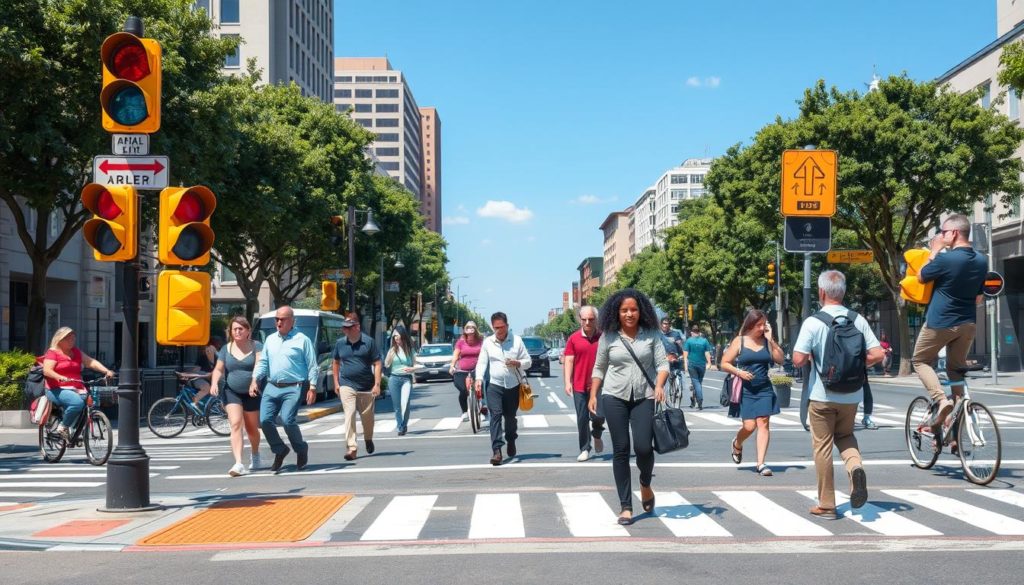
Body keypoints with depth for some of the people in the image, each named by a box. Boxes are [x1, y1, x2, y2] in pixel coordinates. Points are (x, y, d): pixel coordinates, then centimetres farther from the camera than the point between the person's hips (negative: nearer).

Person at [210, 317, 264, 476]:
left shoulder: (256, 346, -3)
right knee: (235, 424, -16)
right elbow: (218, 369, 8)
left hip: (252, 393, -1)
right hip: (231, 392, 2)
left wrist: (254, 382, -33)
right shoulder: (226, 349, 8)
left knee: (251, 428, 11)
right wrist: (214, 383, -12)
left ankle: (255, 455, 41)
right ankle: (238, 463, -23)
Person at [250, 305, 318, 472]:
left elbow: (312, 366, -1)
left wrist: (312, 387, -9)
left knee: (287, 420, -18)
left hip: (293, 388, -5)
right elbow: (262, 362, 16)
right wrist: (255, 380, 1)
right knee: (265, 420, -6)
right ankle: (280, 451, 15)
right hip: (272, 387, 5)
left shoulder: (302, 340, 1)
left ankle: (301, 450, 7)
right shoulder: (270, 339, 16)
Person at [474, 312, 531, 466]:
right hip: (494, 385, -1)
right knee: (496, 415, -15)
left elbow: (528, 361, 5)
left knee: (510, 416, 12)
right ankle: (496, 450, -19)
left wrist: (517, 363, -16)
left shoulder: (517, 340, 2)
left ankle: (511, 441, 39)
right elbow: (482, 362, 2)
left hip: (513, 385, 1)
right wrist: (479, 379, -13)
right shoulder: (487, 342, 4)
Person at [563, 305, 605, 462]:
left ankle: (597, 435, 26)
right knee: (582, 419, 4)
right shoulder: (573, 339, 1)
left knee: (599, 415, -7)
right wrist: (568, 382, -7)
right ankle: (585, 449, 16)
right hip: (579, 385, 0)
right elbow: (568, 361, 1)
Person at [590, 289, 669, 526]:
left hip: (644, 397, 0)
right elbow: (599, 368, 10)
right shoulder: (608, 337, 2)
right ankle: (625, 506, 8)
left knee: (643, 447, -11)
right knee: (620, 450, 1)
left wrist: (659, 385, -19)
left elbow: (662, 363, -1)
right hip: (615, 398, 1)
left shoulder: (652, 334, 1)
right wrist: (593, 396, 6)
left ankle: (645, 485, 23)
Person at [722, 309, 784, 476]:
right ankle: (737, 444, 27)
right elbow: (724, 364, 2)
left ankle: (760, 463, -4)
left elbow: (780, 359, -4)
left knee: (763, 423, -7)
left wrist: (770, 339, -8)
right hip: (746, 389, -2)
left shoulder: (766, 341, 7)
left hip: (764, 389, 2)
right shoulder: (739, 341, 1)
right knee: (749, 426, -8)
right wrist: (738, 372, -14)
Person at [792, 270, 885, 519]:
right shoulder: (858, 320, -2)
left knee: (823, 447, 7)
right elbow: (878, 354, -4)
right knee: (844, 434, 25)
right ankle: (855, 465, -6)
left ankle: (826, 505, 12)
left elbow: (798, 360, -18)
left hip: (822, 395, -3)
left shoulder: (813, 322, -13)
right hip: (851, 395, 4)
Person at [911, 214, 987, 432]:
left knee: (921, 360, 13)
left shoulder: (945, 259, -20)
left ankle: (941, 399, -9)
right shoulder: (982, 260, 3)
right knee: (956, 368, 17)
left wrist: (935, 250, 1)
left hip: (940, 322, -6)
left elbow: (921, 277, -3)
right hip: (967, 324, 6)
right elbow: (978, 297, 12)